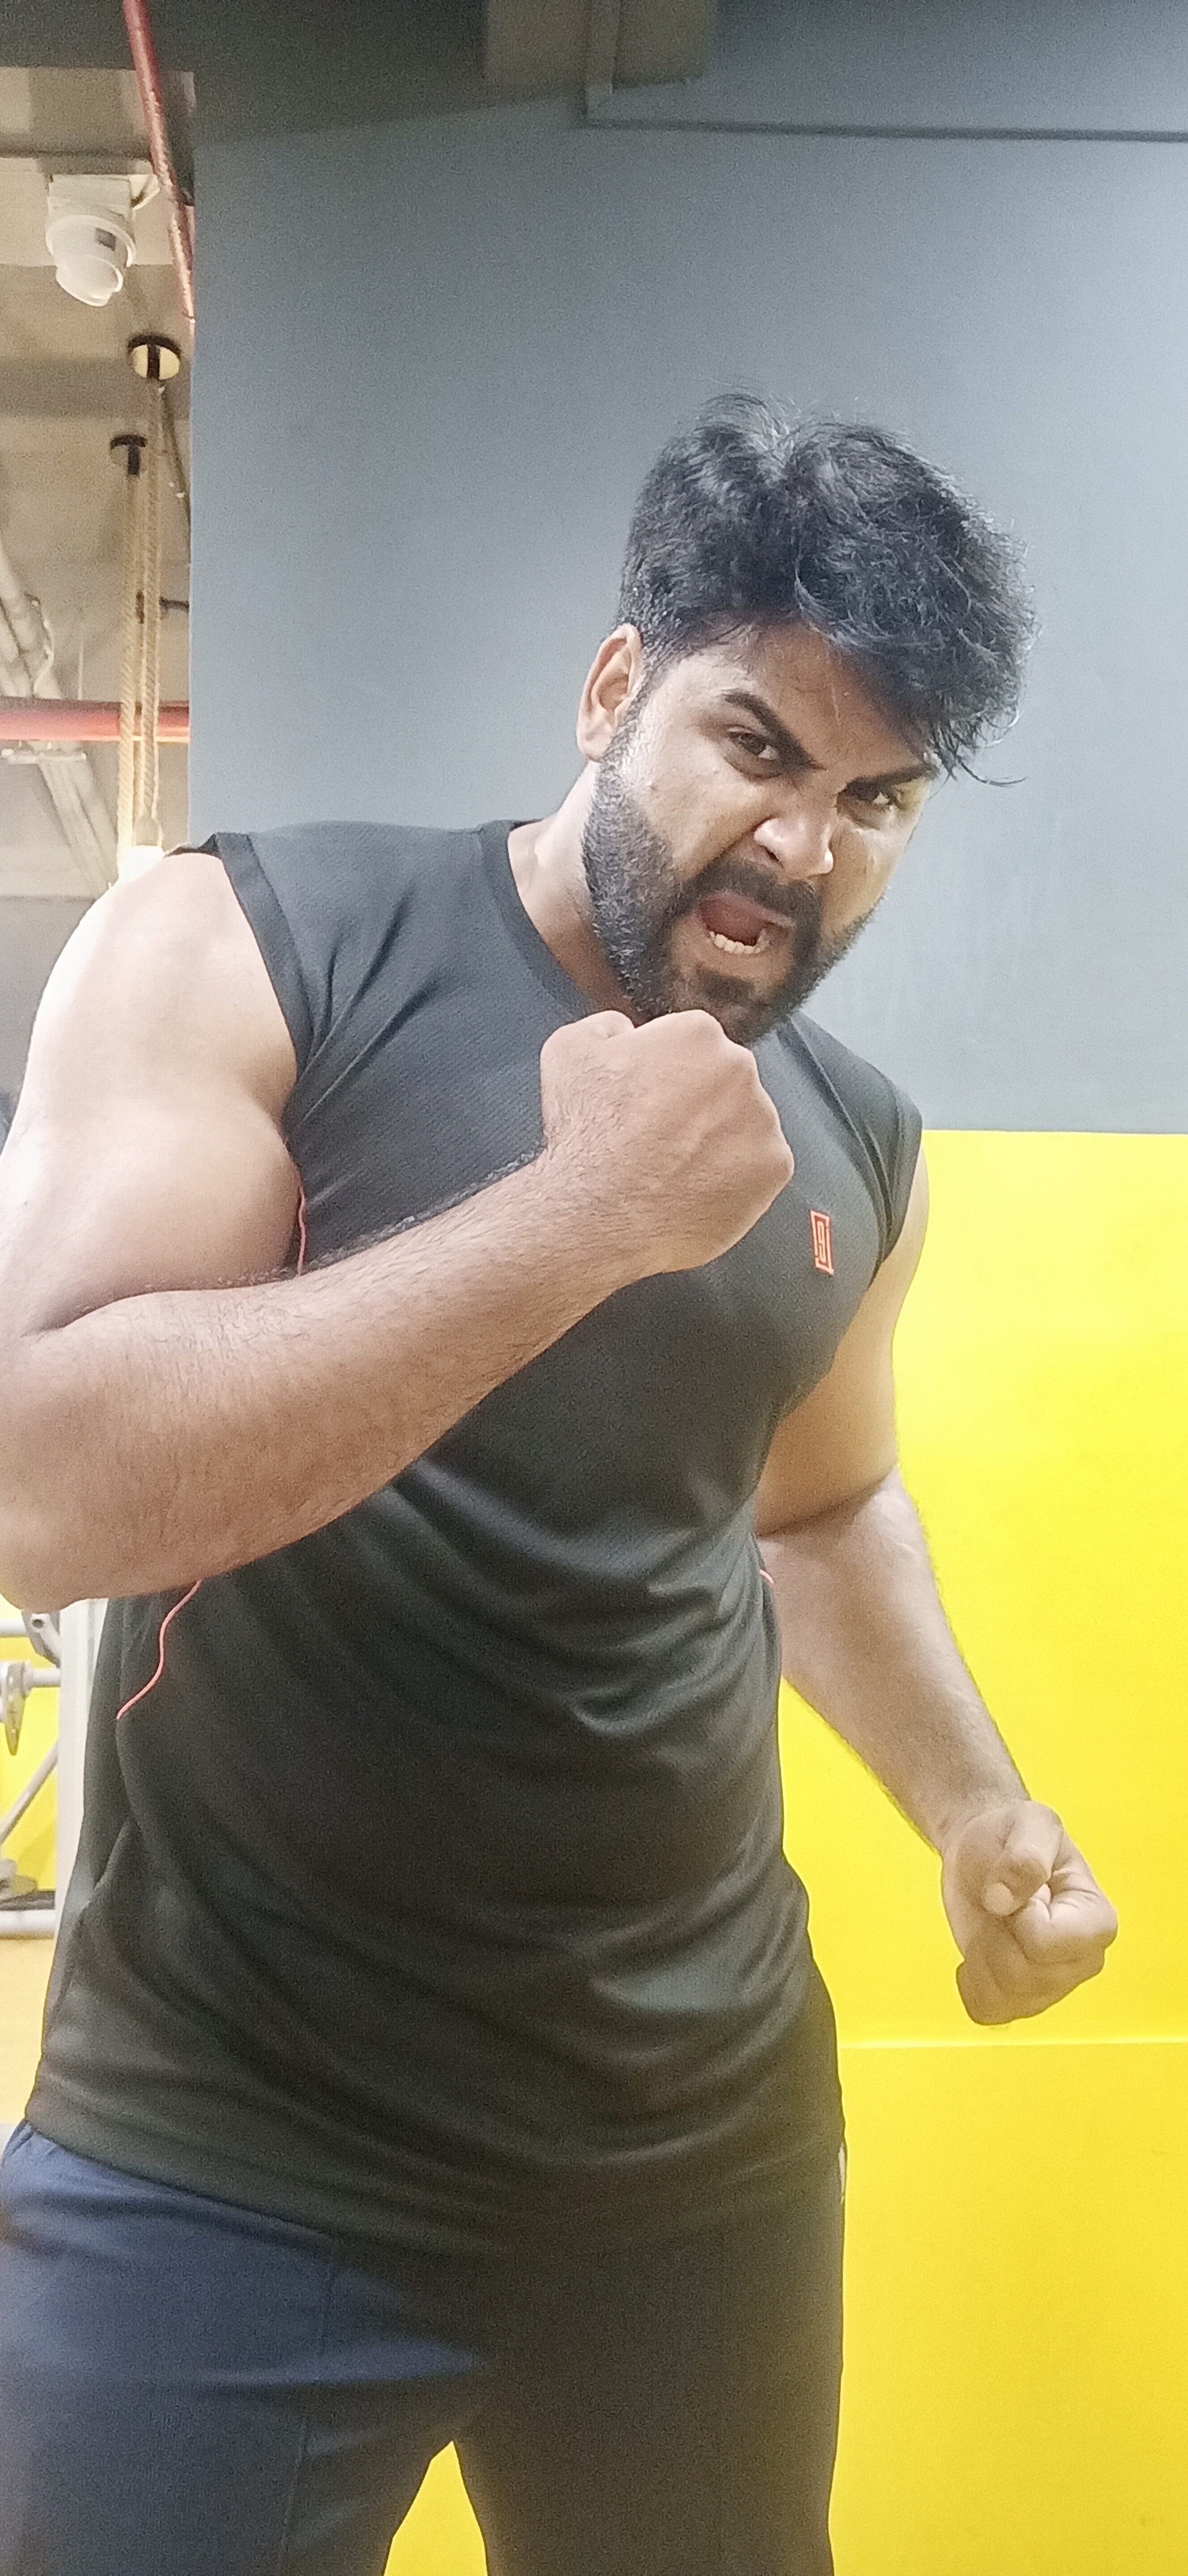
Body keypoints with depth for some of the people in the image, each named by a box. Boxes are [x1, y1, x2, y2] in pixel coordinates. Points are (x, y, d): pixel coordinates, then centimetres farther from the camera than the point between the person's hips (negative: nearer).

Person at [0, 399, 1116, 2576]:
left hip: (708, 2137, 5)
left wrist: (975, 1812, 5)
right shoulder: (241, 951, -11)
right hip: (228, 2169, -4)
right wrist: (583, 1214, -26)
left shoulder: (857, 1149, 4)